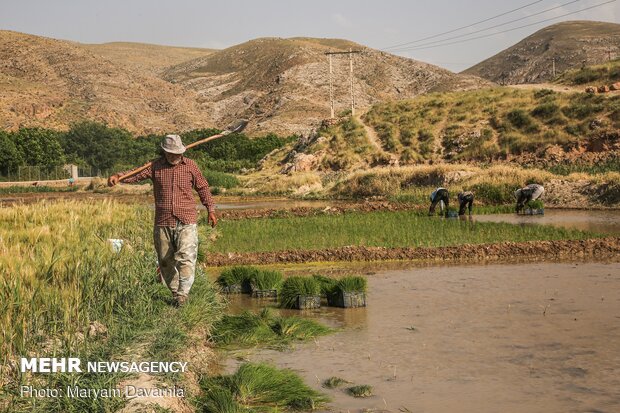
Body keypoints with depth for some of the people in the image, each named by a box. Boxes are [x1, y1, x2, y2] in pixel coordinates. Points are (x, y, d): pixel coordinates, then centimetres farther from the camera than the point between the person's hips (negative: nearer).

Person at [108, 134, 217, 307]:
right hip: (162, 223, 2)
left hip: (186, 222, -2)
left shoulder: (190, 165, 4)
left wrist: (211, 209, 11)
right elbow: (136, 174, -7)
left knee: (186, 257, -15)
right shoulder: (155, 166, 3)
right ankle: (175, 293, 23)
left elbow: (202, 187, 12)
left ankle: (183, 293, -16)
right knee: (165, 261, 9)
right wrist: (118, 176, -25)